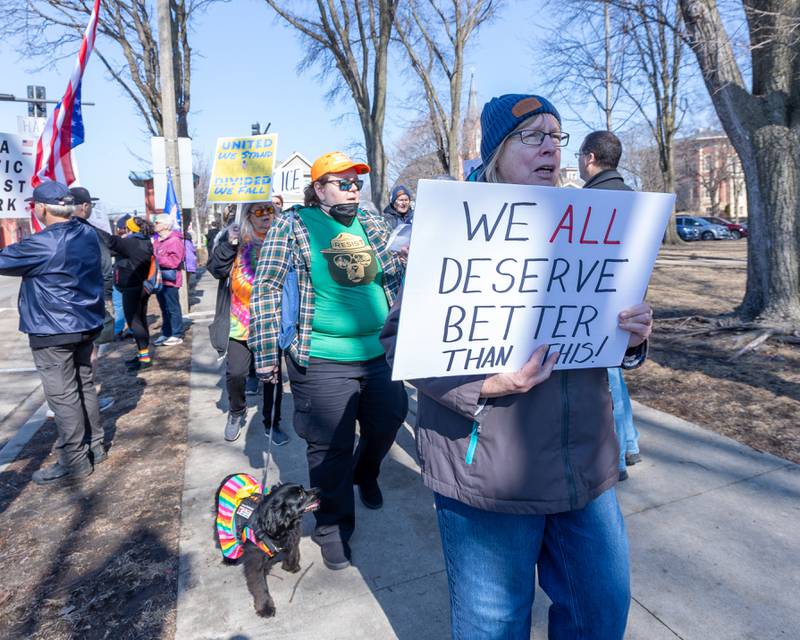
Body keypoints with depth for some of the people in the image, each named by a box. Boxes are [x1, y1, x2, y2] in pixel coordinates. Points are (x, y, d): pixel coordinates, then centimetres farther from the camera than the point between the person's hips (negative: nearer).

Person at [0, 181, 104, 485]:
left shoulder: (42, 244, -20)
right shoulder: (88, 234, 4)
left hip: (53, 331, -8)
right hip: (86, 323, 8)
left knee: (63, 396, 0)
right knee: (84, 385, 17)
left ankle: (75, 462, 8)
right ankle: (93, 445, 28)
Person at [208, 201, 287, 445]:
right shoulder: (235, 237, 0)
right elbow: (215, 269, -5)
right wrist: (228, 244, -18)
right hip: (240, 323, 1)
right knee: (235, 373, 5)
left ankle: (272, 422, 27)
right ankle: (236, 413, 33)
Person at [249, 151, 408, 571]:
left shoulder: (371, 225, 9)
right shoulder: (294, 226, -6)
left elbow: (397, 277, 19)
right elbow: (266, 289, -7)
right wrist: (266, 355, -10)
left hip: (377, 353, 5)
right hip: (322, 360, -5)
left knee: (387, 423, 16)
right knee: (330, 449, 5)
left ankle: (365, 473, 50)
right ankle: (333, 529, 28)